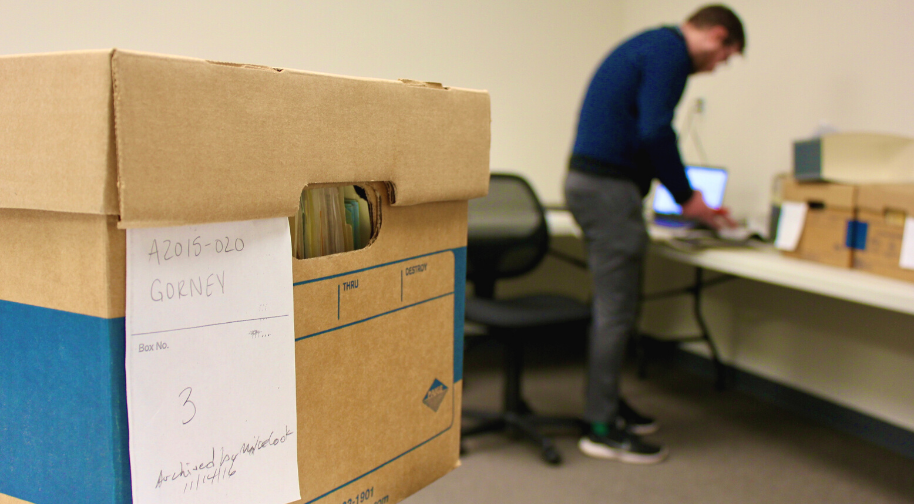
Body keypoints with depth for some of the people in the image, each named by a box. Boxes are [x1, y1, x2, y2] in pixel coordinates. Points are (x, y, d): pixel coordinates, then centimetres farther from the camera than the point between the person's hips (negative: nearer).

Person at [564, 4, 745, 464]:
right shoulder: (670, 51, -9)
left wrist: (686, 198, 20)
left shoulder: (652, 46, 23)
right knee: (616, 311, -4)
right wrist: (687, 198, -8)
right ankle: (601, 427, 4)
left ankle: (606, 402, 29)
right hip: (608, 188, -10)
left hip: (589, 180, 10)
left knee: (614, 306, 18)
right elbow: (654, 132, -20)